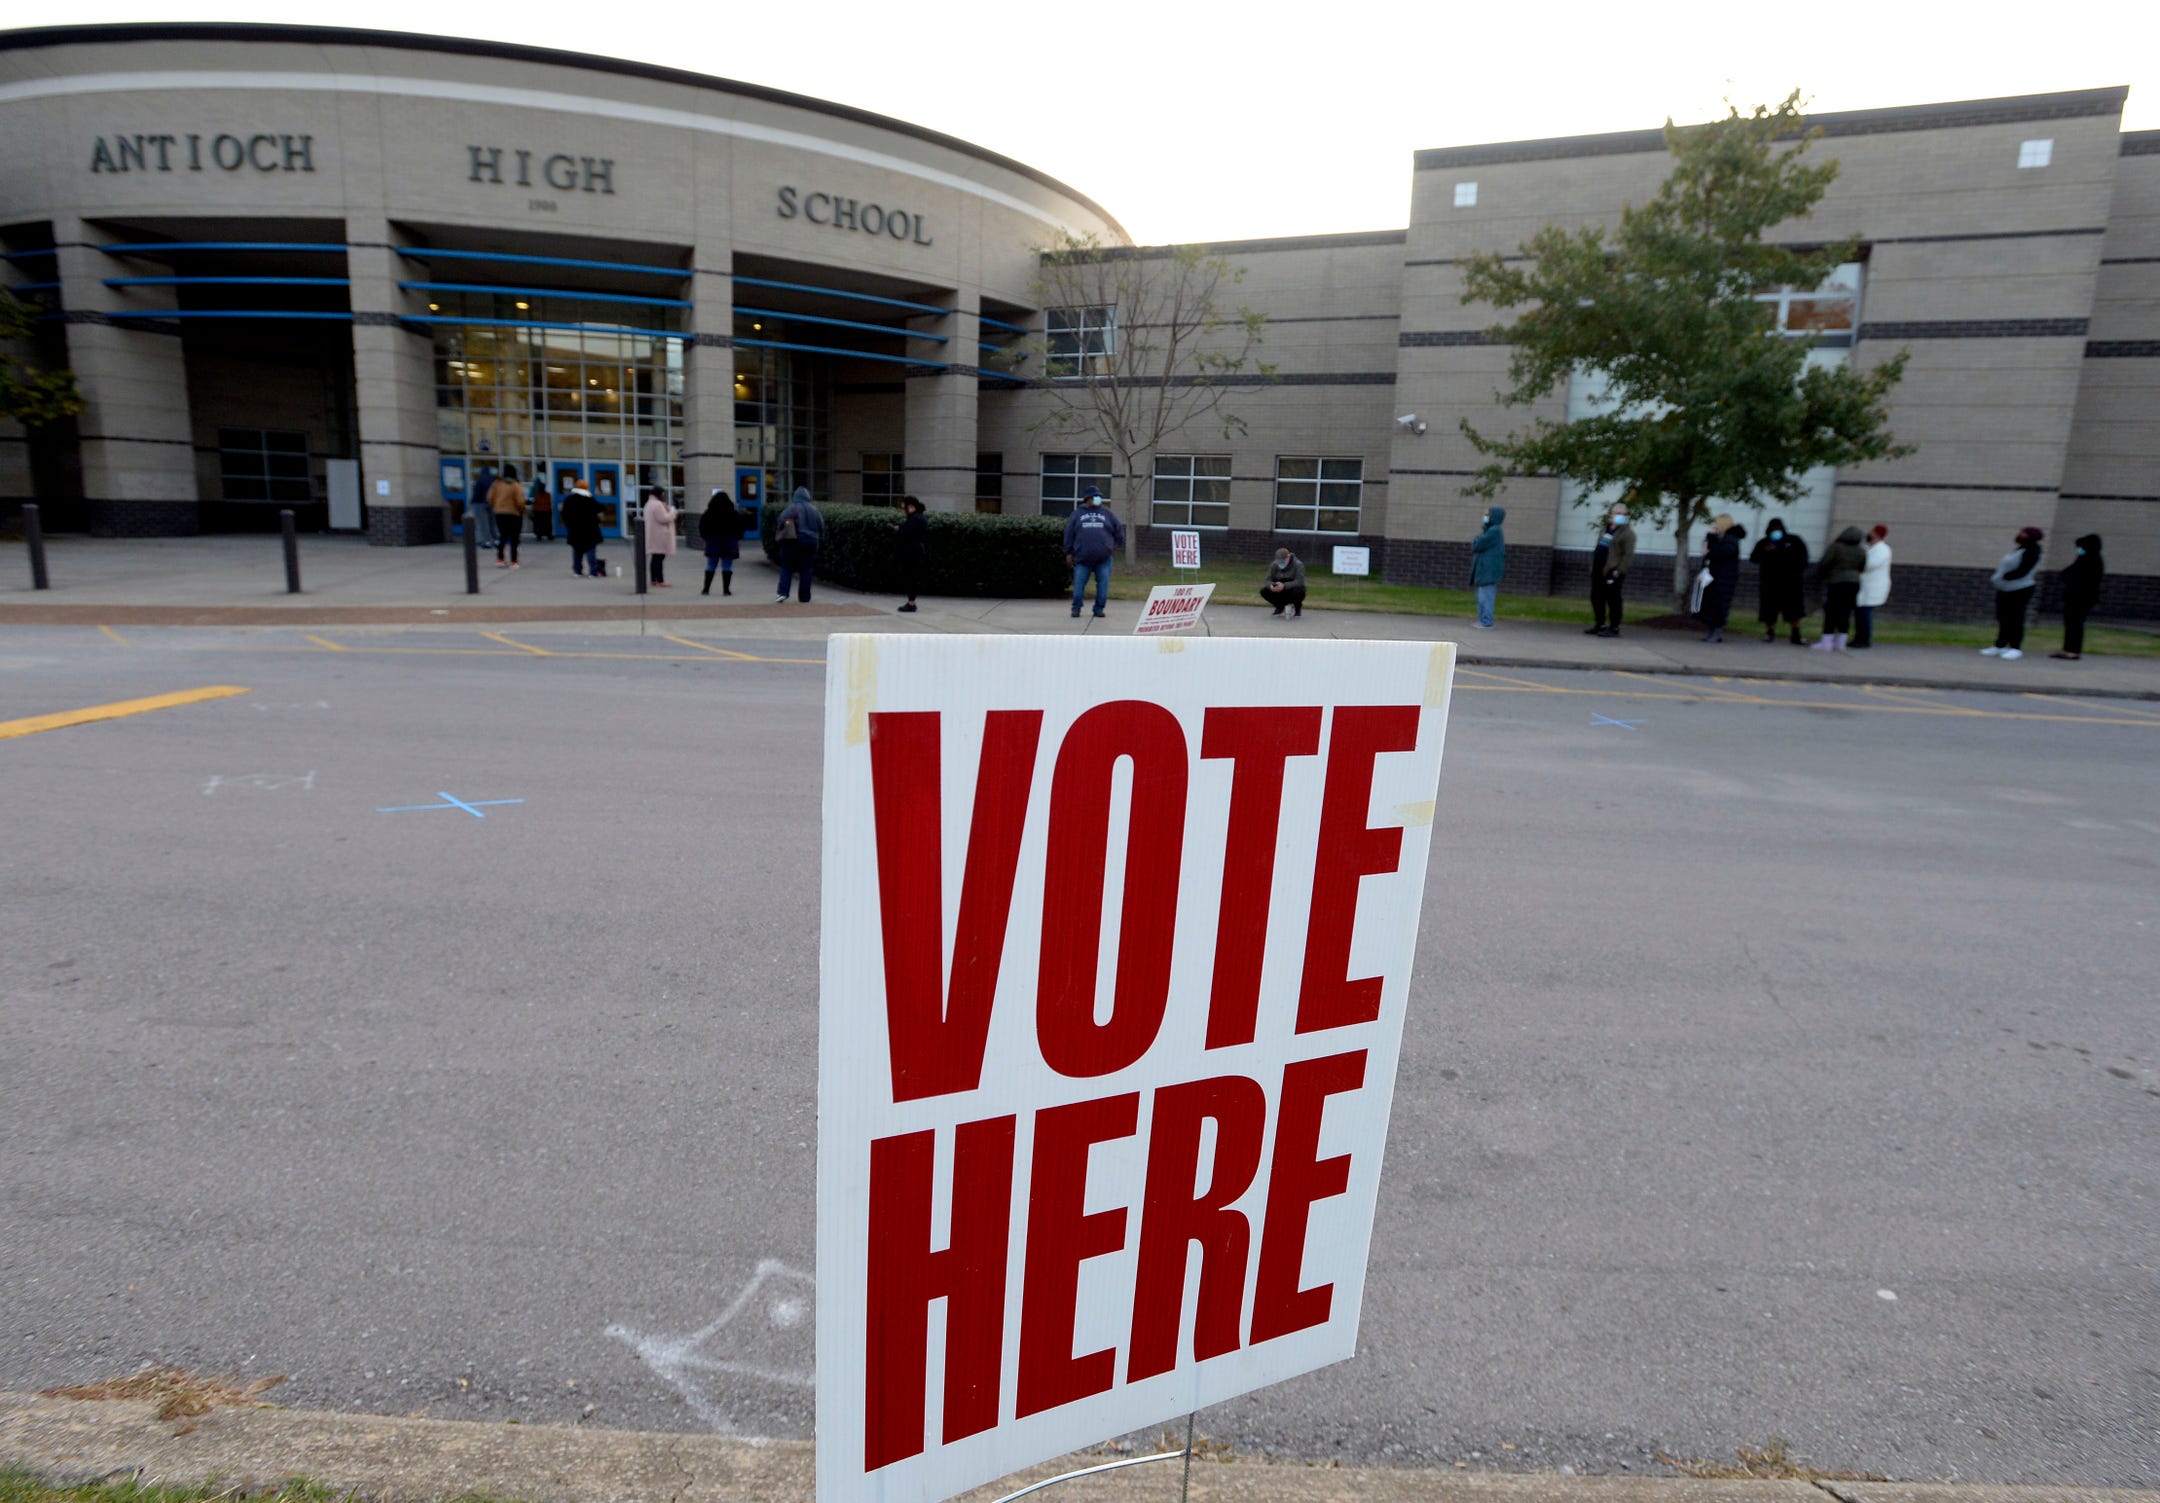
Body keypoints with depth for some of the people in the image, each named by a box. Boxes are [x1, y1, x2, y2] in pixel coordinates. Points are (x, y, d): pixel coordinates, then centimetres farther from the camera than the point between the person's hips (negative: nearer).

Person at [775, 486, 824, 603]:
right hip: (811, 542, 3)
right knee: (806, 570, 7)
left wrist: (781, 536, 7)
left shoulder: (791, 508, -7)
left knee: (786, 568, 5)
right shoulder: (814, 509, 2)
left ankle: (783, 593, -8)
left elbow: (781, 523, -10)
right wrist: (819, 538, 22)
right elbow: (821, 526, 7)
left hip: (792, 542, -2)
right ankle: (805, 598, 8)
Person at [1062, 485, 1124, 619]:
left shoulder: (1107, 513, 11)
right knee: (1079, 584, -1)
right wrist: (1069, 553, 6)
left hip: (1103, 558, 1)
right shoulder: (1077, 513, 9)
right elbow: (1069, 534, 9)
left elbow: (1119, 529, 17)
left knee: (1103, 584, 1)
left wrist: (1117, 545, 15)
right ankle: (1076, 608, 10)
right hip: (1083, 558, -1)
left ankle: (1099, 609, 11)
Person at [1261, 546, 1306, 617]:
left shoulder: (1298, 565, -19)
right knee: (1264, 591, -21)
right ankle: (1279, 606, 8)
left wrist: (1284, 586, -46)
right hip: (1280, 594, 3)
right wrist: (1270, 586, -38)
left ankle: (1298, 608, -2)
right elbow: (1268, 580, -11)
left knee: (1297, 591, -38)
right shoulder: (1274, 565, -8)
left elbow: (1299, 582, -30)